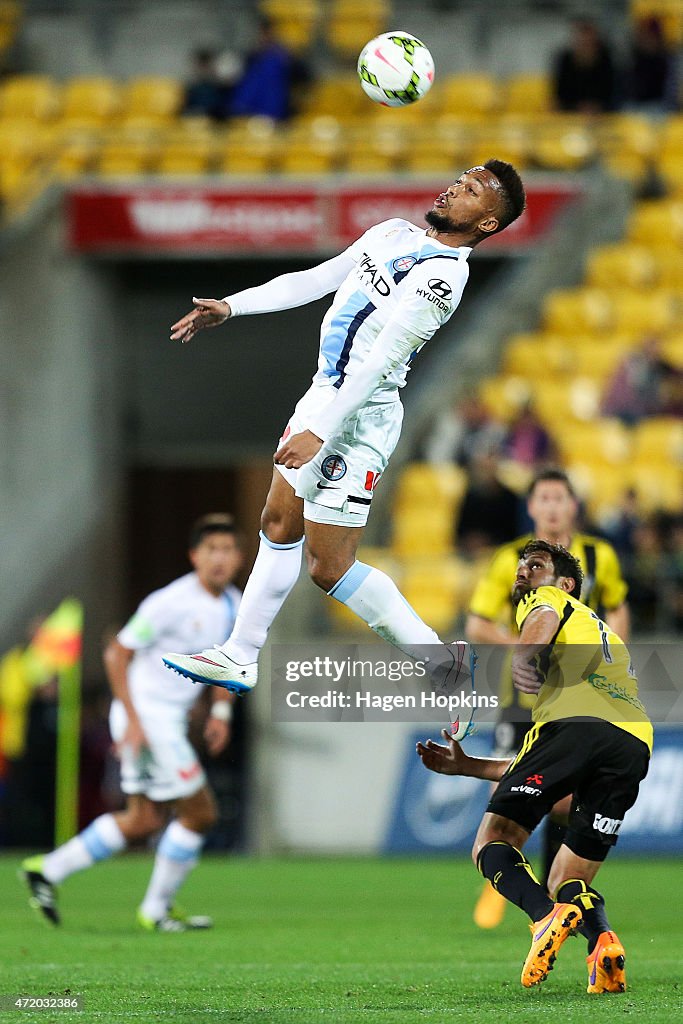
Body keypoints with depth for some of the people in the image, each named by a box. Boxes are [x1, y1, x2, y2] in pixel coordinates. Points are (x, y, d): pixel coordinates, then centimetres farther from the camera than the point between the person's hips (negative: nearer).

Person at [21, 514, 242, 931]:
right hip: (147, 713, -9)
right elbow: (117, 653, -16)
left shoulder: (235, 604, 5)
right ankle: (157, 909, 8)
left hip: (170, 720, 9)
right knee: (200, 813, -6)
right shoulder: (170, 603, -19)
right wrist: (133, 720, -20)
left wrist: (221, 710, 11)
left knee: (144, 821, 12)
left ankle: (47, 870, 19)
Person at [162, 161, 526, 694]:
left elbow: (379, 363, -26)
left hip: (361, 415, -10)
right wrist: (229, 306, 12)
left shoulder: (441, 276, -21)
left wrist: (320, 434, -28)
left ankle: (441, 664, 3)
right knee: (280, 525, 17)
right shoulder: (393, 233, 8)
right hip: (326, 392, 10)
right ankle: (241, 658, 27)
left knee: (330, 566, -6)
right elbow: (314, 280, 15)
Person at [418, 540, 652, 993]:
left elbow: (545, 619, -5)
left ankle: (550, 916, -30)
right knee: (567, 886, 13)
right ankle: (601, 937, -21)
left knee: (493, 845, -1)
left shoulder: (546, 599, 26)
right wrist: (466, 766, 43)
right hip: (635, 744, 7)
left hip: (576, 724, -7)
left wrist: (522, 660, -21)